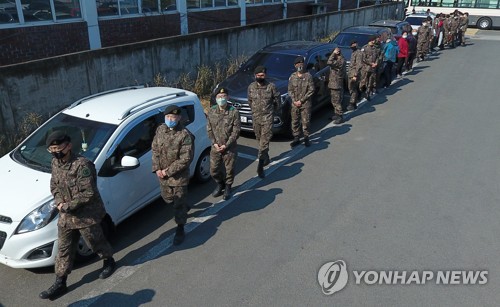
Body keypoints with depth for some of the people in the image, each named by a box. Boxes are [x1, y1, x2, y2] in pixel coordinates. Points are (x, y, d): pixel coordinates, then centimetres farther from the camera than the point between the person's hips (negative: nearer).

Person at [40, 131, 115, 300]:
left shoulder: (82, 165, -25)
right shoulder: (55, 163, 1)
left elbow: (88, 194, -26)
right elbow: (54, 185, 13)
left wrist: (67, 206, -20)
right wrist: (58, 201, -6)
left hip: (87, 215, -7)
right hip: (66, 216, 7)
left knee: (95, 242, 14)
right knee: (64, 249, 13)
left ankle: (109, 262, 42)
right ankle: (60, 283, 26)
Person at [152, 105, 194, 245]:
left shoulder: (185, 135, -21)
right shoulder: (160, 129, -2)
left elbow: (186, 159, -21)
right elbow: (155, 149, 5)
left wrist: (169, 171, -18)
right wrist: (157, 168, -6)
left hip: (179, 175, -6)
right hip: (162, 174, 6)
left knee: (179, 203, 3)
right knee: (167, 198, 24)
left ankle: (180, 230, 19)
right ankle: (183, 207, 53)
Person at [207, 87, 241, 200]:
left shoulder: (234, 112, -11)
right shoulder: (211, 111, -1)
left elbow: (236, 131, -11)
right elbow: (209, 129, 4)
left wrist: (226, 145, -15)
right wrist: (214, 143, -9)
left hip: (230, 148, -3)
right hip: (215, 147, 3)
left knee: (229, 169, 9)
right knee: (214, 170, 9)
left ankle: (228, 188, 34)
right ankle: (220, 184, 37)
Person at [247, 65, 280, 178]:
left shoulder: (271, 86, -6)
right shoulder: (251, 87, 2)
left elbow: (277, 98, 7)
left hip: (267, 117, -4)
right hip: (256, 117, 4)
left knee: (265, 140, -10)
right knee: (259, 139, 15)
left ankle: (260, 166, -12)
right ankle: (265, 157, 36)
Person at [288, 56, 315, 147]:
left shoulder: (308, 76, -5)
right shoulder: (292, 77, 4)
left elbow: (311, 90, -7)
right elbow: (290, 90, 6)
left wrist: (301, 100, -12)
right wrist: (294, 101, -7)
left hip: (305, 103, -3)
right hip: (295, 103, 3)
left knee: (306, 121, 2)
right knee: (295, 122, 8)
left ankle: (306, 138, 16)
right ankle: (296, 138, 20)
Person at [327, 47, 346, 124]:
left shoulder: (341, 61, -22)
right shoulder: (337, 60, 8)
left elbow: (329, 62, -34)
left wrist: (334, 53, -25)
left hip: (337, 85, -10)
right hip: (333, 84, 10)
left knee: (337, 102, -2)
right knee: (334, 101, 19)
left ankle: (340, 117, 8)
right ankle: (336, 115, 32)